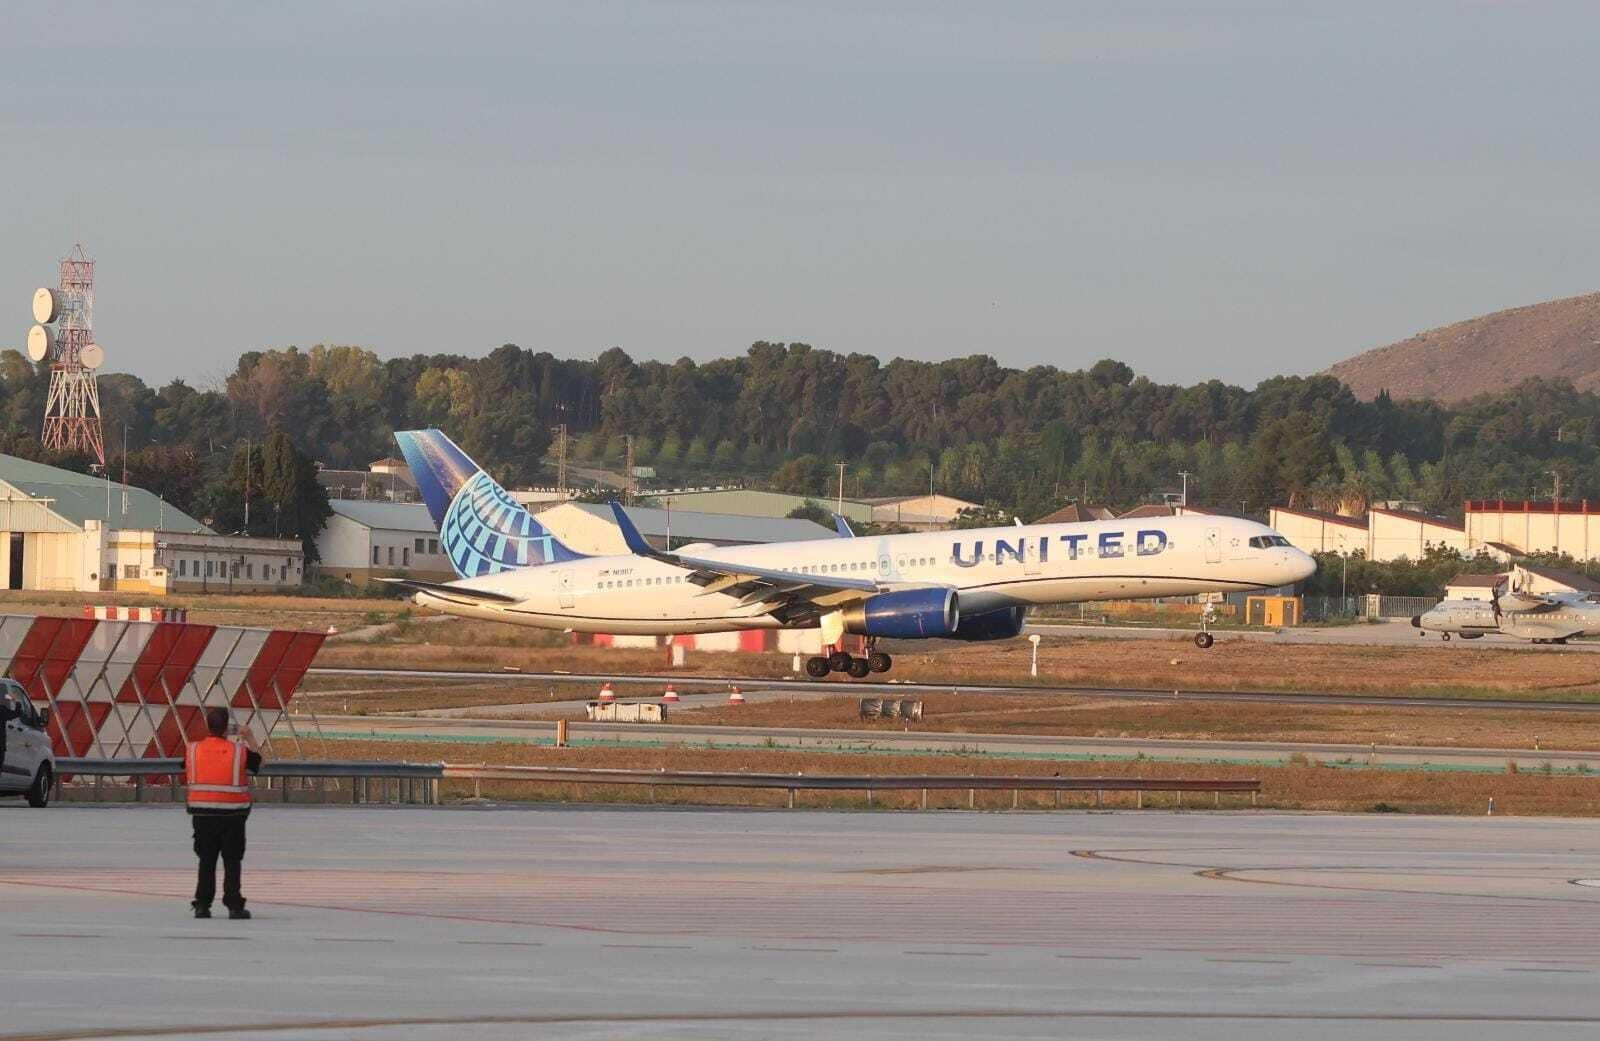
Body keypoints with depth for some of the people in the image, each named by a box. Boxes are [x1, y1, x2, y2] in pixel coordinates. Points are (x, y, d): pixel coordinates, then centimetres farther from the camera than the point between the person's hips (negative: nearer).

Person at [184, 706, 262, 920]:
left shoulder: (193, 751, -2)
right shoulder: (239, 750, -7)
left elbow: (187, 777, 14)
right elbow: (257, 762, 11)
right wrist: (248, 741, 26)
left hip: (202, 814, 2)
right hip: (232, 816, -2)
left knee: (206, 861, 12)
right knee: (232, 862, 5)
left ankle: (202, 905, 9)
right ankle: (234, 906, 0)